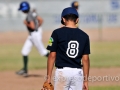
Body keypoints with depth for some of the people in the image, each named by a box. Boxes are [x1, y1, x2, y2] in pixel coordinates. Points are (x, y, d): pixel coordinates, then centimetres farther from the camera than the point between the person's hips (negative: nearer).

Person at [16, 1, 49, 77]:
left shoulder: (29, 16, -19)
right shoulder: (32, 14, 10)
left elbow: (32, 26, -27)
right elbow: (41, 20, 16)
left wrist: (26, 24, -11)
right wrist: (38, 27, 16)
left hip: (35, 35, -10)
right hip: (32, 36, 10)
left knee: (43, 52, -2)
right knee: (24, 52, 9)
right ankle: (25, 70, 13)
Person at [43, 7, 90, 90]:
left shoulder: (57, 33, -2)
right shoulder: (84, 35, 6)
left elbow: (52, 56, -4)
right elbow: (85, 59, 6)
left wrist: (48, 77, -1)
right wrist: (86, 80, 10)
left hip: (63, 71, -3)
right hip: (78, 73, 3)